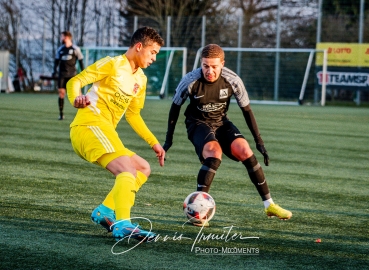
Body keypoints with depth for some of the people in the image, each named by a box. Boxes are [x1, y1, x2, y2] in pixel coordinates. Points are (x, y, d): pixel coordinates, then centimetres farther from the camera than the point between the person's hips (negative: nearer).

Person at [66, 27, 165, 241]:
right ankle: (123, 224, -43)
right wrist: (76, 99, -31)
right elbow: (75, 81, -9)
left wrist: (154, 143, 24)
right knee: (128, 170, -26)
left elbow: (133, 115, 29)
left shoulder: (140, 80, 20)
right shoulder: (113, 65, -3)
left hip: (104, 132, 10)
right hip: (90, 125, -10)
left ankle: (105, 212, 3)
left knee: (143, 169, 14)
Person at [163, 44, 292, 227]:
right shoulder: (190, 81, -24)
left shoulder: (232, 81, -19)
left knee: (245, 151, -17)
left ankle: (269, 205, -3)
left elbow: (246, 109, -4)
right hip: (198, 123, -3)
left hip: (221, 122, 3)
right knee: (214, 154, -31)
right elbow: (175, 107, -6)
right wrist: (169, 139, -2)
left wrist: (259, 141, -2)